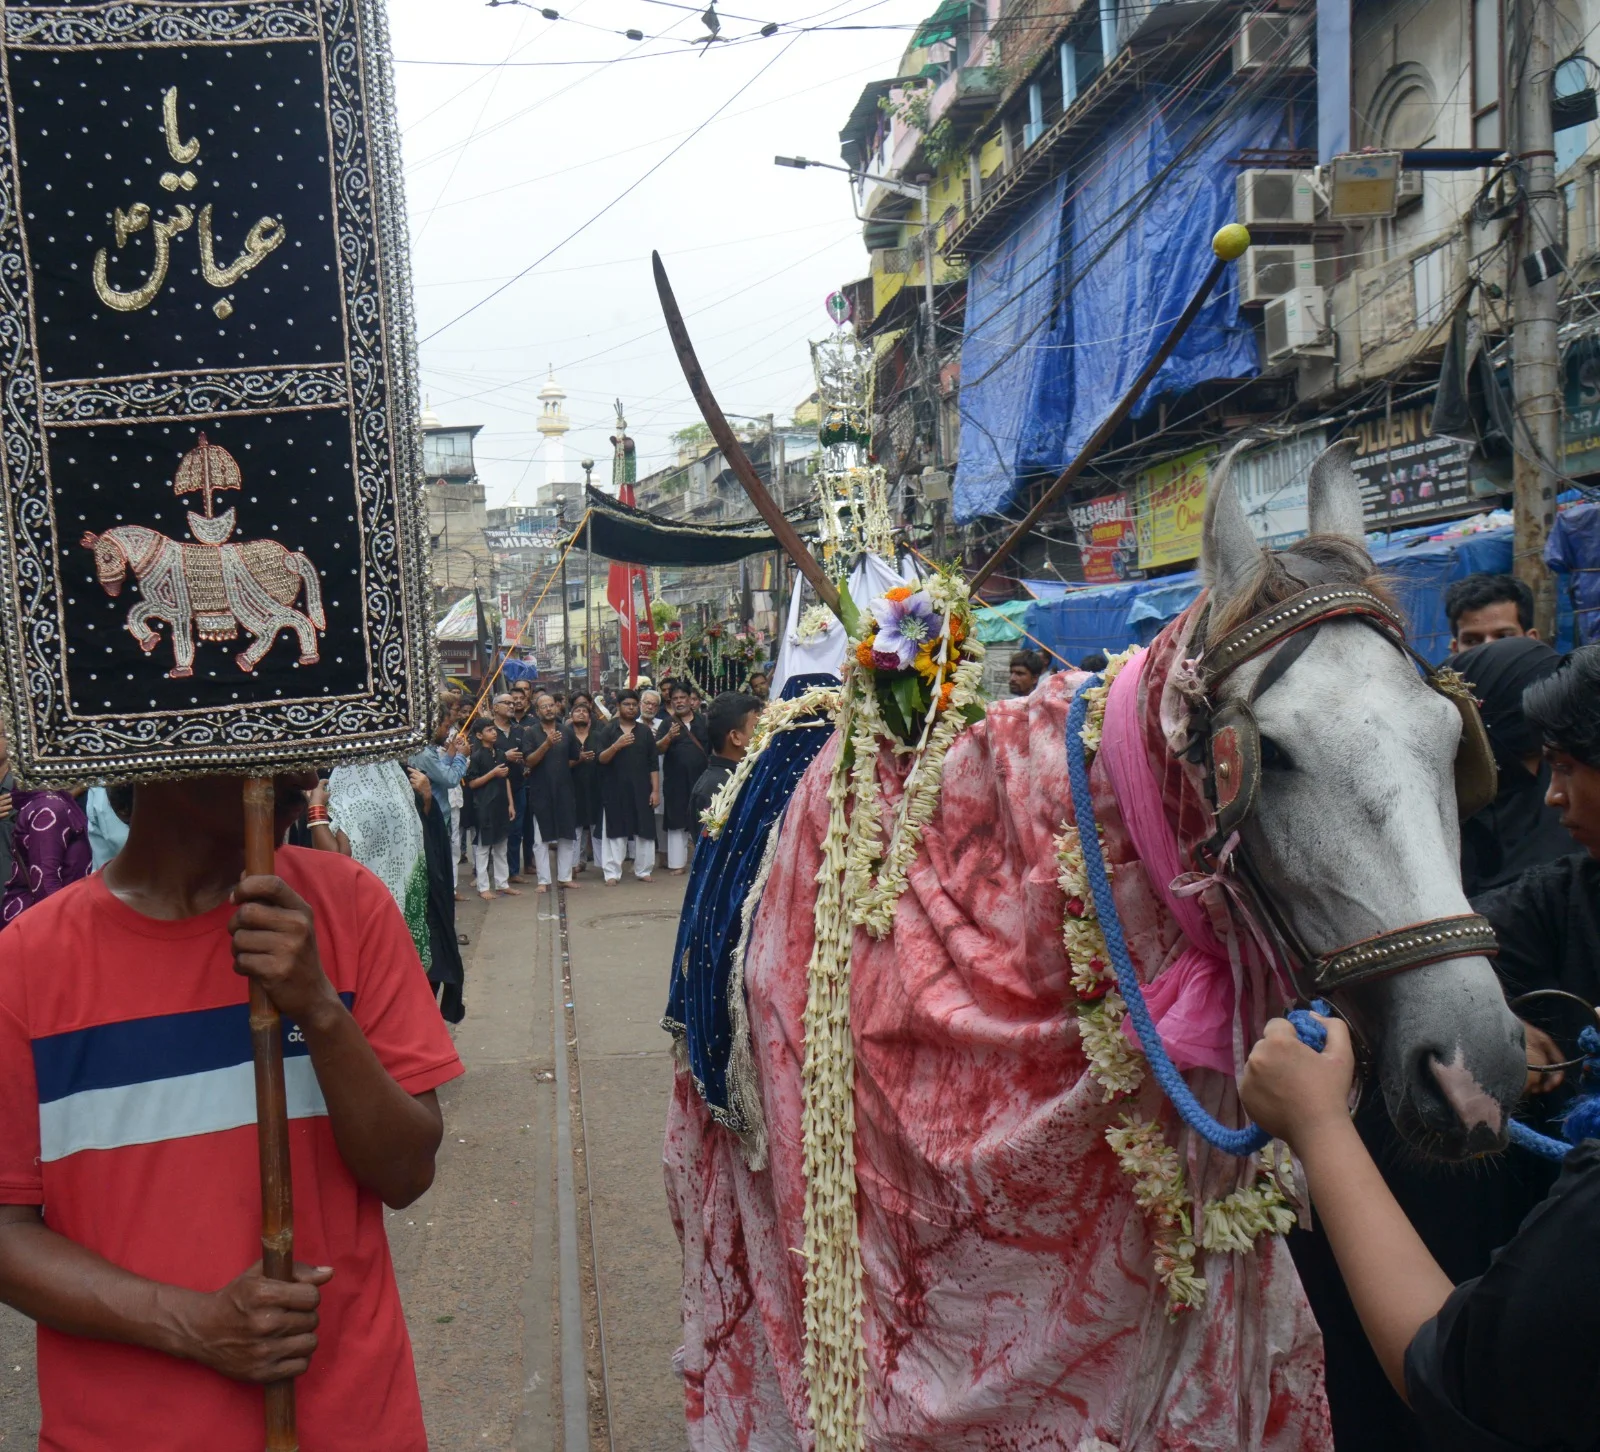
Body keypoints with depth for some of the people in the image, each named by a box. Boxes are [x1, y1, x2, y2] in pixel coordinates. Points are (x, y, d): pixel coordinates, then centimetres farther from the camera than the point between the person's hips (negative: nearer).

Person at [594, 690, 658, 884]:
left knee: (644, 830, 2)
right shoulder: (608, 730, 3)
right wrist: (616, 746, -23)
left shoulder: (645, 731, 9)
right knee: (615, 831, 0)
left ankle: (643, 870, 12)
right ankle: (612, 872, 3)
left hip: (641, 789, 2)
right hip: (615, 789, -2)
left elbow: (653, 763, 8)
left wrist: (655, 789, 1)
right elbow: (601, 759, -6)